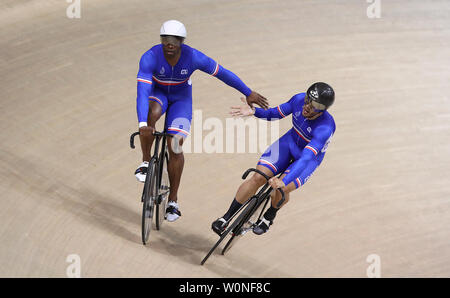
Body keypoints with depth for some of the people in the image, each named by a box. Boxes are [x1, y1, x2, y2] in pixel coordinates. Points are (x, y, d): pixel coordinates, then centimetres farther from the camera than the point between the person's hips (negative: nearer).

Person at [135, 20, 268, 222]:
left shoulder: (193, 57, -28)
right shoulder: (150, 58, -31)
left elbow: (223, 73, -15)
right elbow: (142, 92, -38)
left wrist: (248, 93, -7)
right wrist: (142, 125, -51)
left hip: (181, 98, 1)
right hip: (157, 94, -1)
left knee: (175, 147, -11)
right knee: (151, 112, -38)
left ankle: (172, 201, 2)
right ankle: (146, 162, -18)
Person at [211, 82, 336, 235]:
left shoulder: (325, 128, -37)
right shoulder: (299, 99, -22)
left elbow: (307, 158, -45)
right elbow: (276, 113, -3)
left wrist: (284, 182, -55)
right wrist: (254, 111, -22)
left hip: (311, 157, -4)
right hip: (290, 142, 4)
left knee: (281, 189, -26)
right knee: (258, 178, -14)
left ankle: (269, 217, 8)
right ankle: (226, 218, 1)